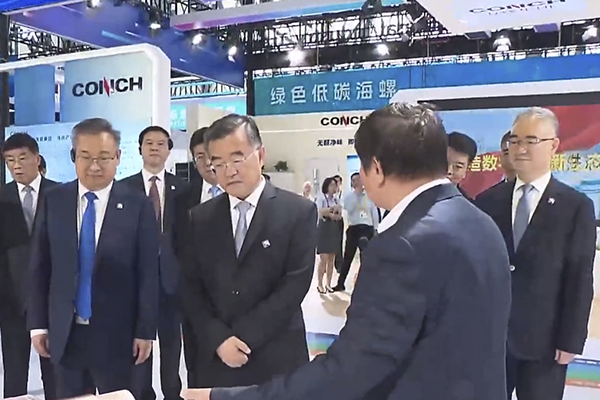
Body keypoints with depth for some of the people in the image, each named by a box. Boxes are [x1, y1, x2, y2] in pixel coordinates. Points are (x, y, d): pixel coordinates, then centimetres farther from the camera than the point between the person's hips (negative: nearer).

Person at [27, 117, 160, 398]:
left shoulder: (139, 206, -8)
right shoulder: (53, 202, 1)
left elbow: (148, 274, -6)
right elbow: (39, 267, 5)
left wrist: (145, 331, -7)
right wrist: (38, 324, 2)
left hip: (116, 334, -2)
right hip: (63, 333, 3)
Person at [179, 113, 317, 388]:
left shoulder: (299, 211, -6)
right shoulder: (200, 218, 4)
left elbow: (295, 284, -11)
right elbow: (191, 287, 3)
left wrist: (242, 337, -13)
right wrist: (218, 340, -11)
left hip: (276, 360, -2)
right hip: (215, 358, 3)